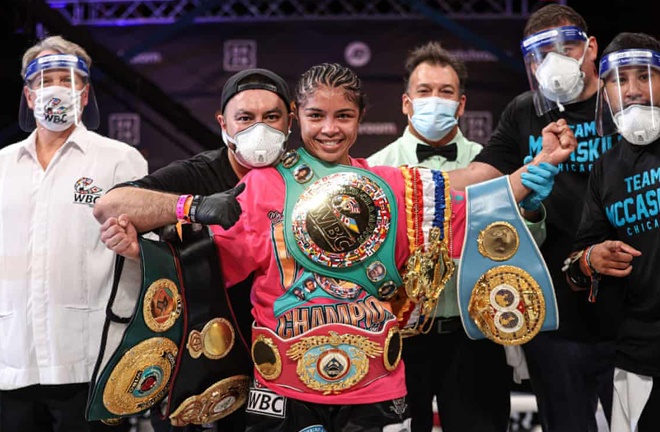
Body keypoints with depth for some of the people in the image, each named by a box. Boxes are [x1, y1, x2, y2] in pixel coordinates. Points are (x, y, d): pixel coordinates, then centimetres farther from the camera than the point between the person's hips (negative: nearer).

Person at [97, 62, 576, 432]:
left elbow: (472, 210, 5)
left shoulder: (396, 188, 6)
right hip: (284, 390, -2)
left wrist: (540, 164, -1)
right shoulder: (264, 184, -1)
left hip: (375, 391, 2)